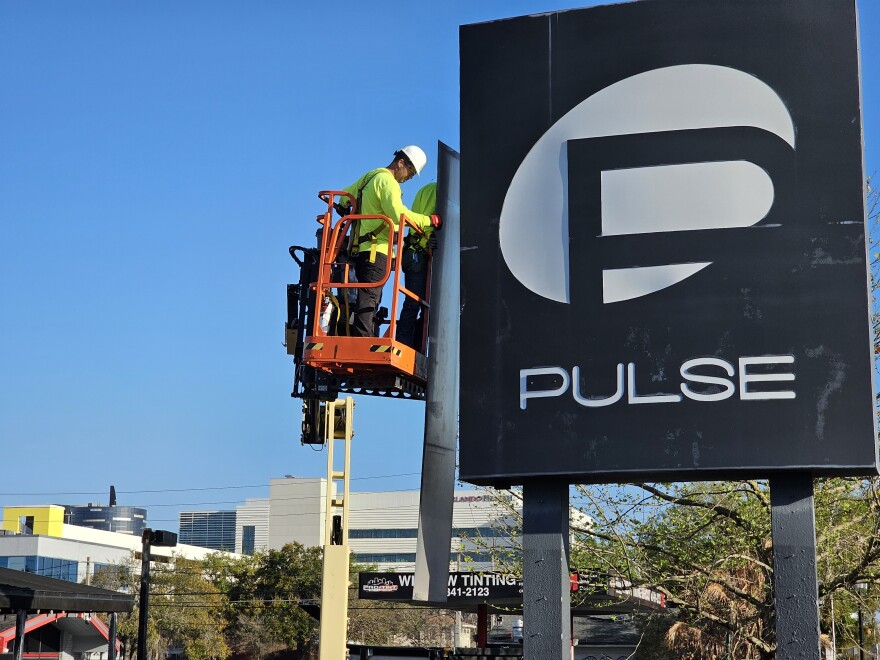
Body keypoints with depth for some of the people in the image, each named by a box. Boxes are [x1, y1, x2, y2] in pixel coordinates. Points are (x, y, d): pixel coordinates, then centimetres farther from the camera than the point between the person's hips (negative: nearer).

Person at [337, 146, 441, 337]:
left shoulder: (369, 177, 21)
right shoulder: (387, 181, -9)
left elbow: (344, 197, 32)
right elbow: (398, 214, -23)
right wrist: (431, 220, -18)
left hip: (361, 248, 10)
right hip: (375, 249, -10)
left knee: (370, 298, 10)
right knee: (369, 297, -14)